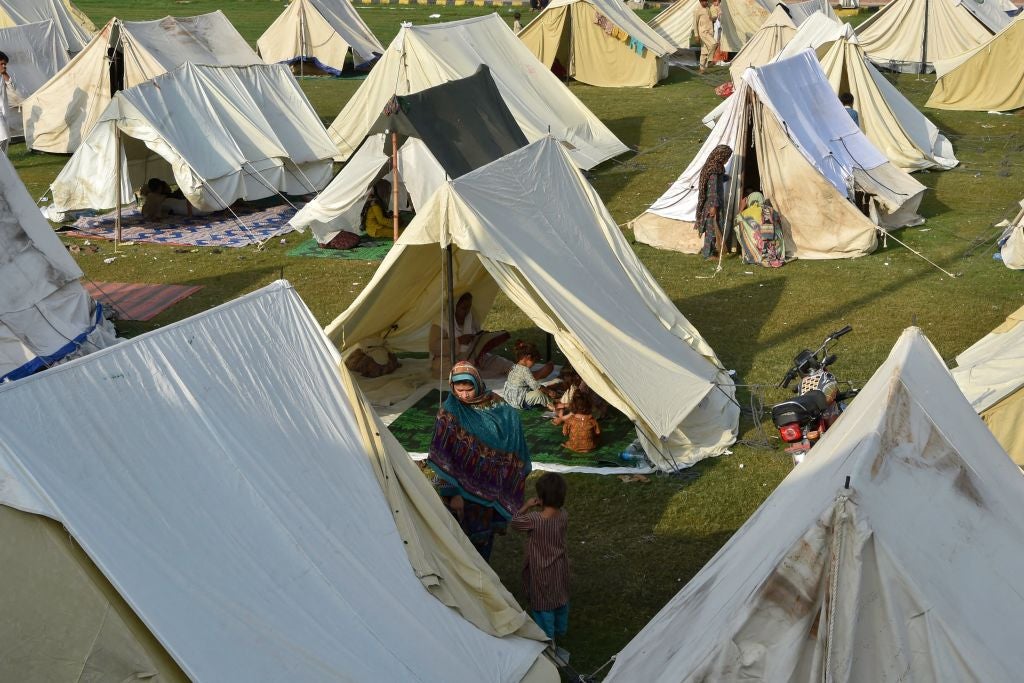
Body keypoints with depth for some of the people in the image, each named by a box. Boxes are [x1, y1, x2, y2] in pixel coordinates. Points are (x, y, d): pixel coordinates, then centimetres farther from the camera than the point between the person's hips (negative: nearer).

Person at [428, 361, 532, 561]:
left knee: (485, 532, 17)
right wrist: (452, 493, -20)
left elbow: (510, 445, 4)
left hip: (489, 488, 3)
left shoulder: (497, 406, -5)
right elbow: (441, 458, -15)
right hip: (461, 486, -3)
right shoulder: (449, 412, -14)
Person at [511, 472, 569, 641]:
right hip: (560, 570, 5)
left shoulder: (534, 519, -32)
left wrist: (526, 506, -7)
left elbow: (515, 522, -15)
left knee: (542, 605, 15)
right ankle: (560, 630, 48)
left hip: (541, 572, -5)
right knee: (561, 599, 27)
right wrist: (543, 507, -8)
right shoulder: (564, 516, -19)